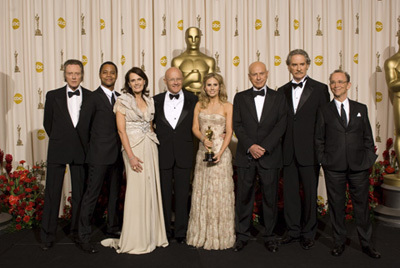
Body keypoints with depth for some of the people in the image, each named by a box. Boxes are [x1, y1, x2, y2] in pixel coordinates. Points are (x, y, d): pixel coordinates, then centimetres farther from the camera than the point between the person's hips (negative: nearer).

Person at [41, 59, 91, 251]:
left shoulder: (91, 97, 2)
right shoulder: (53, 96, 4)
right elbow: (47, 123, 11)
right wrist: (59, 141, 12)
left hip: (81, 151, 0)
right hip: (58, 150, 0)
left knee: (80, 193, 8)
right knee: (52, 193, 3)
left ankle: (76, 231, 23)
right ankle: (47, 235, 14)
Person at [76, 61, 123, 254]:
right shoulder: (93, 97, -7)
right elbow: (83, 126, -6)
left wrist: (122, 149, 8)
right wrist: (90, 150, -1)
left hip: (117, 154, 7)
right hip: (100, 155, -6)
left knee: (115, 192, 17)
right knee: (92, 194, -3)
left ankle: (113, 227, 33)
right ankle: (83, 238, 5)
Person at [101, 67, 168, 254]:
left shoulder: (149, 101, 13)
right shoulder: (123, 101, -3)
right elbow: (121, 130, -9)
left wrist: (153, 145, 7)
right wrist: (130, 156, -17)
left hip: (150, 147, 6)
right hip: (134, 148, -5)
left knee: (151, 190, 7)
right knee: (136, 191, -4)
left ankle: (151, 235, 19)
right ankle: (135, 240, 9)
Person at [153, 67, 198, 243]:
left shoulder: (192, 100, 3)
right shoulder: (157, 101, 4)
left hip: (183, 154, 0)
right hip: (163, 153, 1)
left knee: (182, 194, 8)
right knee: (164, 194, 10)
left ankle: (181, 231, 22)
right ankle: (165, 231, 24)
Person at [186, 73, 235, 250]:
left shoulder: (227, 106, 1)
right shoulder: (199, 105, 11)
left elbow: (229, 132, -4)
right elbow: (195, 127, 7)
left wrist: (220, 152, -16)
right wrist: (203, 139, -14)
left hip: (221, 152, -3)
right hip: (203, 151, 4)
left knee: (219, 192, -1)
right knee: (201, 191, 7)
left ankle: (219, 235, 11)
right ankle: (201, 234, 18)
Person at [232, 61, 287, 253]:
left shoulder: (278, 97, 7)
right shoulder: (240, 97, 8)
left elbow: (281, 125, -2)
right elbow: (237, 125, 1)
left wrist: (264, 147, -13)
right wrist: (250, 146, -13)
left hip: (270, 156, 0)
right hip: (245, 156, 1)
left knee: (270, 197, 6)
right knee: (243, 196, 6)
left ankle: (269, 236, 21)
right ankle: (242, 235, 19)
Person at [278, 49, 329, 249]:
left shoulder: (320, 89, 0)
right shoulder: (282, 91, 10)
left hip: (309, 151, -3)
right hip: (288, 151, 3)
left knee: (310, 193, 7)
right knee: (289, 193, 10)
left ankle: (308, 233, 24)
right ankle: (293, 231, 26)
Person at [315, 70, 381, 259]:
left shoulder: (361, 109, 9)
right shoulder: (324, 111, 5)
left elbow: (368, 137, 10)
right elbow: (319, 139, 6)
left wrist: (369, 159, 3)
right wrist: (322, 161, -1)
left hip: (359, 166, 1)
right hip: (334, 167, -1)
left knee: (362, 205, 9)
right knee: (336, 205, 6)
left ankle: (366, 244, 22)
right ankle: (339, 242, 20)